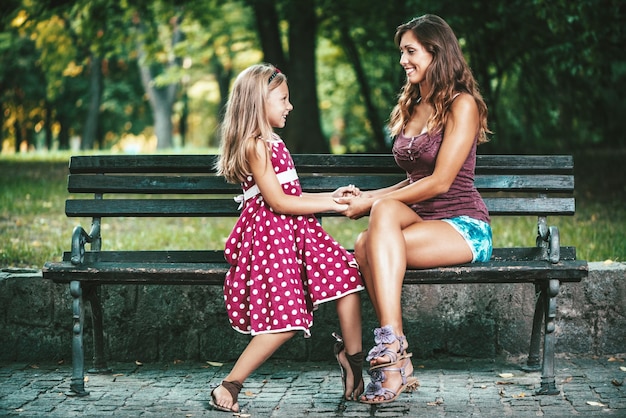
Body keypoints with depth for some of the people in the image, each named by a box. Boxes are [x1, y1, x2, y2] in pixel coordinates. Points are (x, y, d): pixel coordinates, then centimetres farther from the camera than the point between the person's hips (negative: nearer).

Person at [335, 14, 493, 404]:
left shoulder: (462, 104, -6)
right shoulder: (411, 107, 20)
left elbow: (440, 182, -13)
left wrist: (373, 204, -11)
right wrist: (366, 197, 7)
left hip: (464, 228, -6)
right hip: (422, 222, 6)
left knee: (371, 241, -33)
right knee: (366, 246, -29)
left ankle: (391, 345, -39)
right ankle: (399, 362, -35)